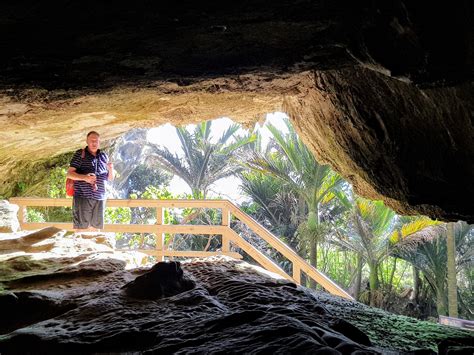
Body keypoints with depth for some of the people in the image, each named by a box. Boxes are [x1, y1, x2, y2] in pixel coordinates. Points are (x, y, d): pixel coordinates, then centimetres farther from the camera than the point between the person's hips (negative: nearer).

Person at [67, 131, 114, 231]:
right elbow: (69, 174, -2)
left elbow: (110, 179, 20)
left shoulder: (103, 156, 15)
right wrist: (84, 177, -19)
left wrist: (111, 170, -3)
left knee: (95, 228, 7)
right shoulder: (80, 154, 4)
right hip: (82, 196, -4)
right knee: (81, 227, -5)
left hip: (99, 198, 4)